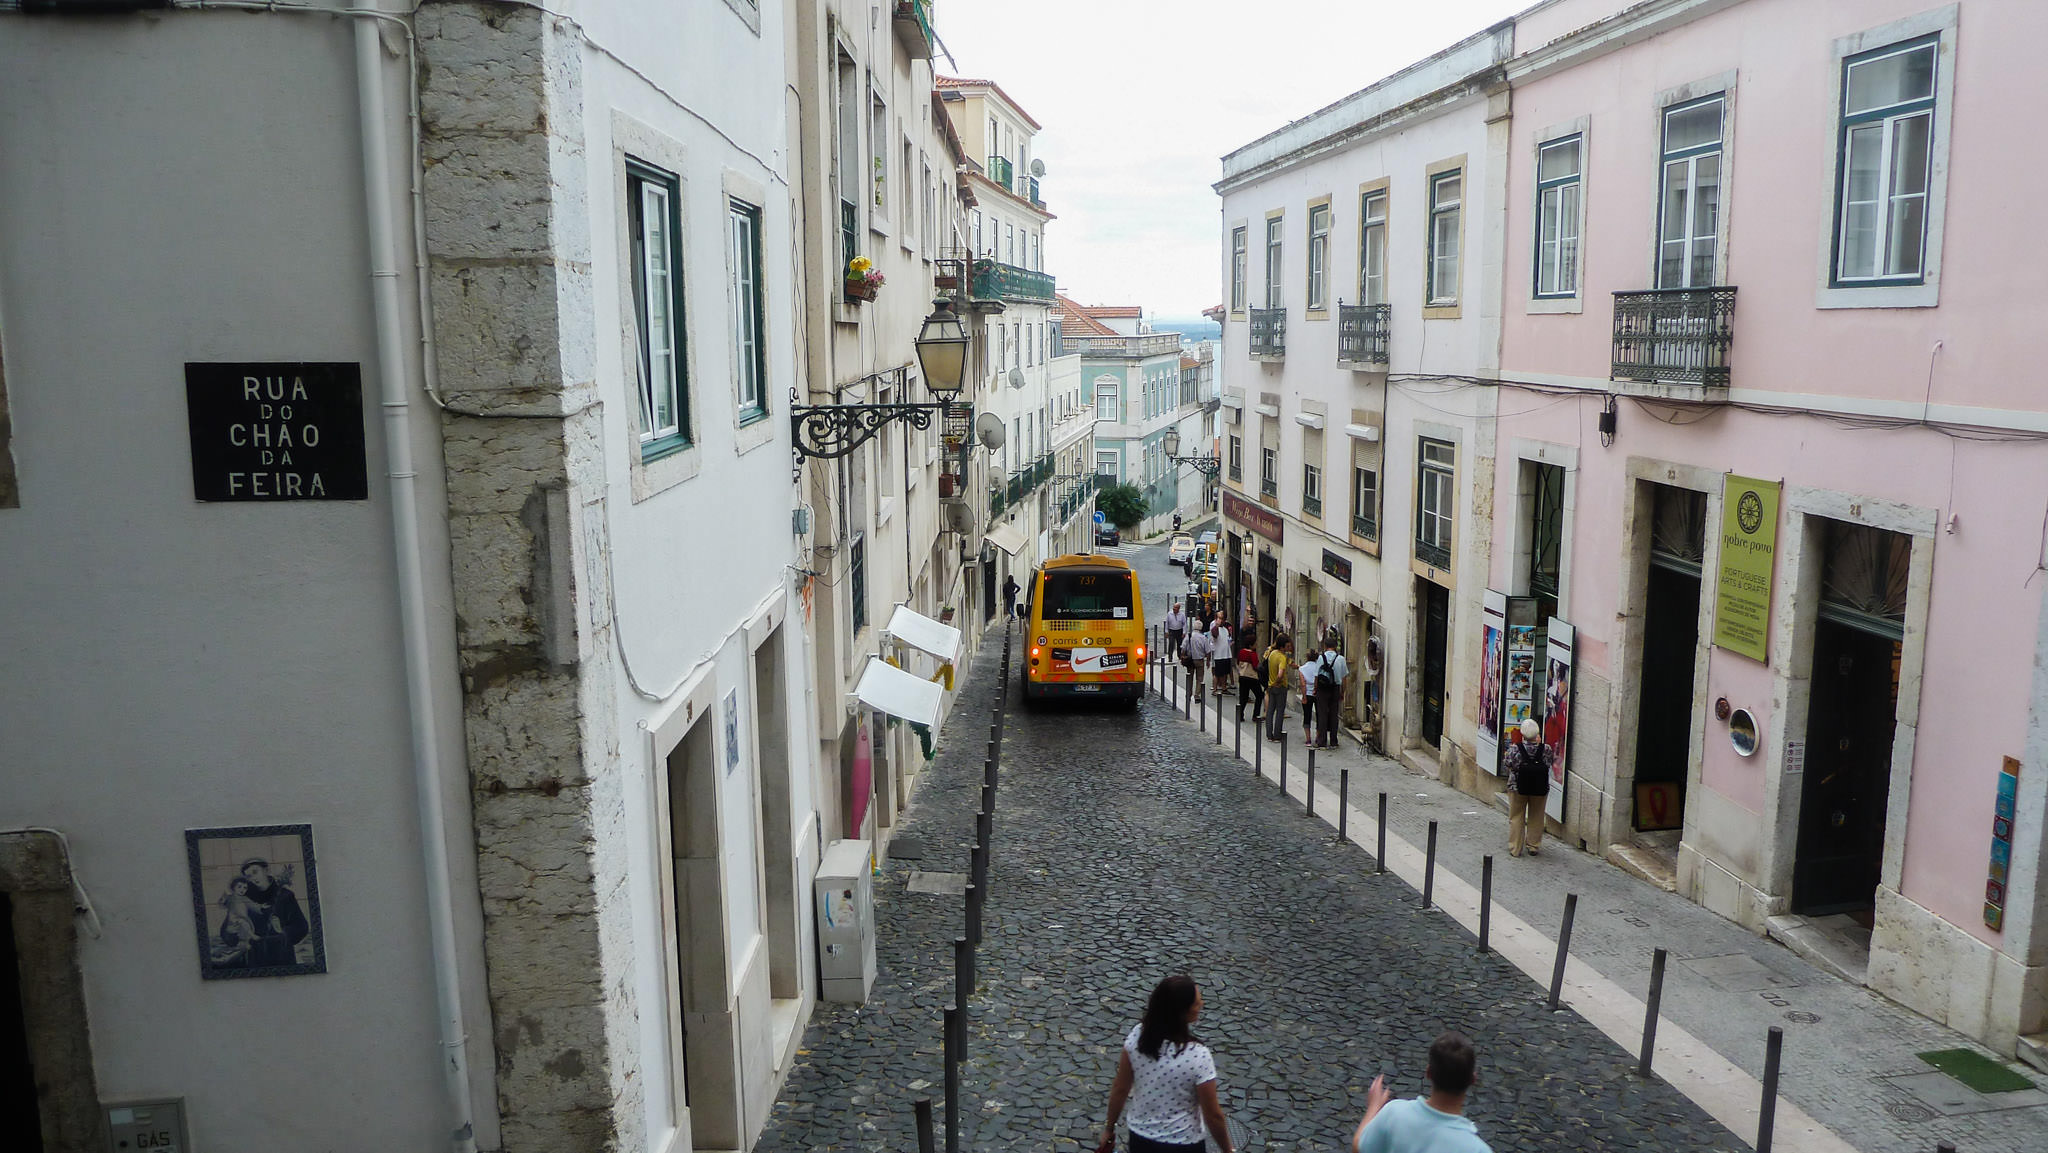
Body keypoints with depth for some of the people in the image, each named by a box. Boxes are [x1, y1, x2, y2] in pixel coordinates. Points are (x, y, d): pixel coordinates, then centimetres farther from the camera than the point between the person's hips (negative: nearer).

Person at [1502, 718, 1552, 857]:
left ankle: (1515, 849, 15)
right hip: (1540, 790, 1)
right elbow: (1548, 764, 5)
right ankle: (1534, 847, 25)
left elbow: (1506, 768, -8)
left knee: (1516, 818, 12)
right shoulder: (1546, 749, -14)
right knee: (1536, 818, 17)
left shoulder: (1514, 749, -17)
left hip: (1517, 788, -1)